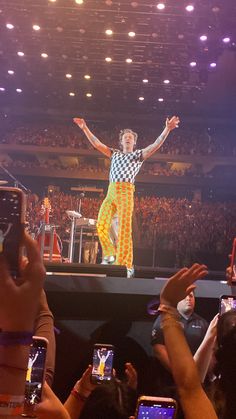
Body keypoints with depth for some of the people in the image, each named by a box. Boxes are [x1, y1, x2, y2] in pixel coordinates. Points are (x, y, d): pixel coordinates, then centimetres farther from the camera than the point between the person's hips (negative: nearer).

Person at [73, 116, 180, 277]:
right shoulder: (115, 153, 25)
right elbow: (97, 143, 24)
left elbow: (156, 145, 0)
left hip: (125, 192, -5)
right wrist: (85, 128, 20)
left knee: (124, 229, -10)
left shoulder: (139, 154, 13)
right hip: (110, 192, 5)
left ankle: (126, 265, -8)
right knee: (102, 226, -2)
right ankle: (110, 254, 17)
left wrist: (167, 130, -13)